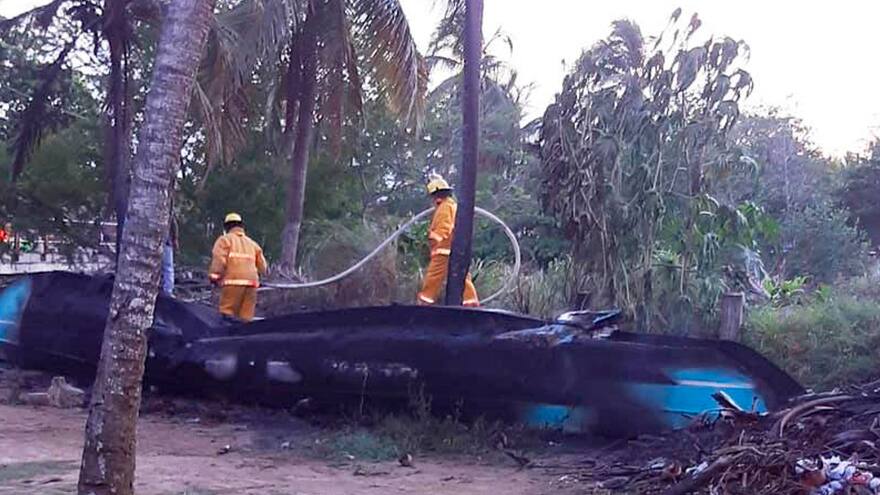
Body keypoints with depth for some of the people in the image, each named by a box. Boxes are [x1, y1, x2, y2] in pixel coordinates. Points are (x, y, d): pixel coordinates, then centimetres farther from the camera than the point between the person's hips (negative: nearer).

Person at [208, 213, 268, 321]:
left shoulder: (225, 239, 9)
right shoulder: (252, 243, 24)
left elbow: (218, 260, -7)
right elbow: (263, 267, 17)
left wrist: (214, 276, 1)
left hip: (233, 282, -5)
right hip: (252, 282, 5)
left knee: (227, 313, -5)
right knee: (246, 317, 5)